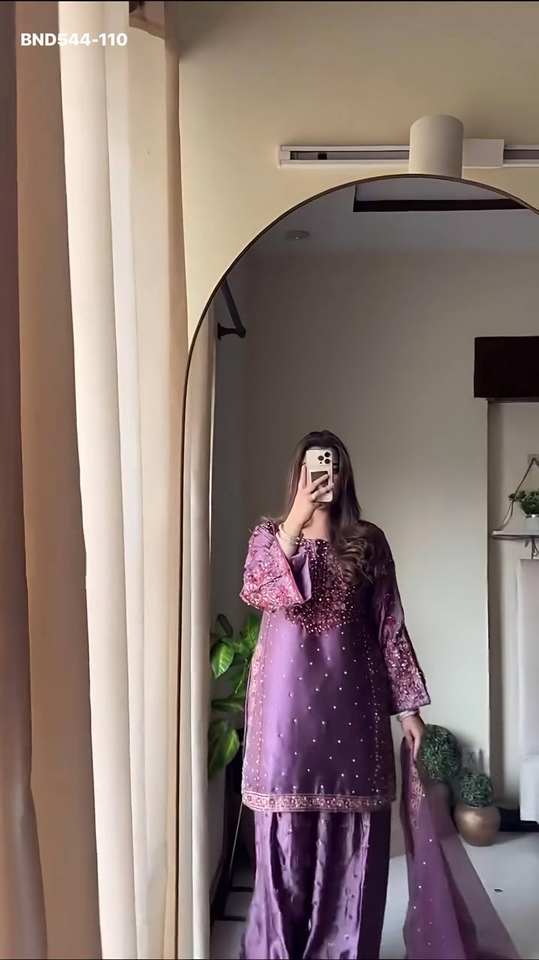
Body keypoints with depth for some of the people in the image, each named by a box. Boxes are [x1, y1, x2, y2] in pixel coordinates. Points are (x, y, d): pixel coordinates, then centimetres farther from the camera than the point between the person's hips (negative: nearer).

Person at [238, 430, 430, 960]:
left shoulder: (369, 541, 5)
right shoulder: (269, 533, 4)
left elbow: (390, 626, 5)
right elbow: (257, 594, -16)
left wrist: (407, 704, 1)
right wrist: (295, 522, -24)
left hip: (352, 698, 1)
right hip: (288, 696, -1)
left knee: (353, 829, 7)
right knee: (286, 827, 4)